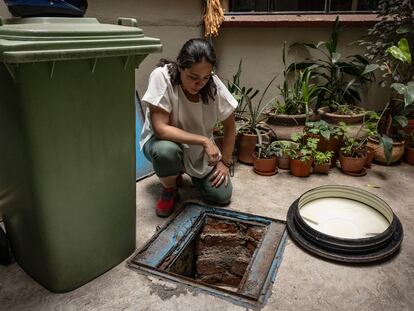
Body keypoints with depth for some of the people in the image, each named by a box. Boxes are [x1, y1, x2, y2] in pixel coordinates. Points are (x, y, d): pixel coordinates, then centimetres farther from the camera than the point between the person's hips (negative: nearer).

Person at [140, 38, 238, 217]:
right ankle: (169, 191, -3)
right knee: (165, 151, -39)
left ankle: (186, 171, 22)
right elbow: (160, 129, -33)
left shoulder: (214, 85, -20)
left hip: (200, 148, 3)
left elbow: (230, 127, -6)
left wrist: (225, 162, -8)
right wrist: (204, 140, -33)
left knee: (222, 196, -10)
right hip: (164, 140, -3)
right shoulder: (162, 76, -29)